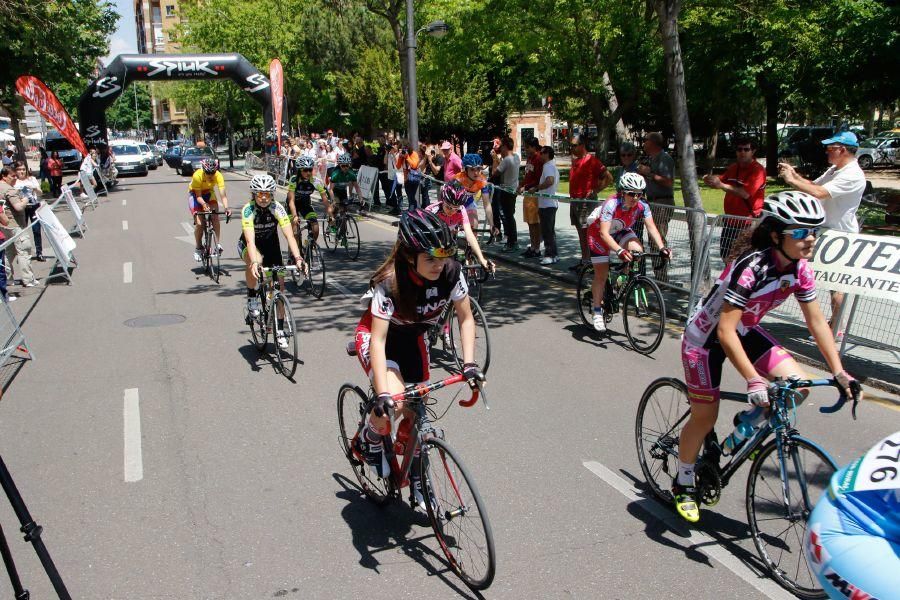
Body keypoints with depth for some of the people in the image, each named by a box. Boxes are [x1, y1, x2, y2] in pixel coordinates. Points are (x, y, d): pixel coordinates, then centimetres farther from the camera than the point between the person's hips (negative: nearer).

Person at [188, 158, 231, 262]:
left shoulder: (218, 176, -30)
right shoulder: (197, 176, -34)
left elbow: (223, 195, -35)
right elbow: (198, 196, -28)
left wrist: (226, 208, -52)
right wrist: (204, 204, -49)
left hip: (209, 193, 2)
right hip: (195, 194, -2)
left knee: (215, 217, -22)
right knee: (199, 223, -14)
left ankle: (218, 244, -13)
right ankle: (198, 248, 6)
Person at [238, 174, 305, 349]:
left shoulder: (277, 209, -24)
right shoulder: (248, 210, -29)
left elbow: (289, 236, -32)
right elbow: (250, 241, -40)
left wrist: (298, 258, -47)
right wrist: (254, 263, -56)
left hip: (271, 244, 3)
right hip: (248, 246, -2)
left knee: (279, 285, -5)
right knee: (255, 263, -38)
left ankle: (280, 331, 7)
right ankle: (252, 299, -12)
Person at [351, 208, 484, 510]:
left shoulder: (451, 272, -25)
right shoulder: (389, 282, -37)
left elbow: (466, 318, -14)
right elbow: (379, 339, -38)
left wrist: (469, 363, -26)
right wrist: (383, 394, -46)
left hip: (413, 339, 4)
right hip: (376, 337, -4)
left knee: (416, 412, 5)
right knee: (395, 400, -29)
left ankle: (416, 479, 31)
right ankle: (367, 442, 4)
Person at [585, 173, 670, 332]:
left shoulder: (642, 205, -23)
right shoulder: (611, 204, -37)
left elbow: (651, 227, -25)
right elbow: (604, 233, -43)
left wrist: (662, 247, -40)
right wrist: (619, 251, -56)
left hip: (621, 231, 4)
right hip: (599, 233, -4)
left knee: (638, 250, -25)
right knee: (601, 274, -5)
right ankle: (598, 312, 12)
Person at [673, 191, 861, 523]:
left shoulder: (800, 269, -12)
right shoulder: (751, 267, -33)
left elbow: (816, 322, -3)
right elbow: (725, 332, -37)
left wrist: (839, 372, -9)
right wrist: (753, 380, -42)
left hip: (745, 330, 6)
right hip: (706, 336, -6)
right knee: (705, 417, 0)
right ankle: (683, 485, 23)